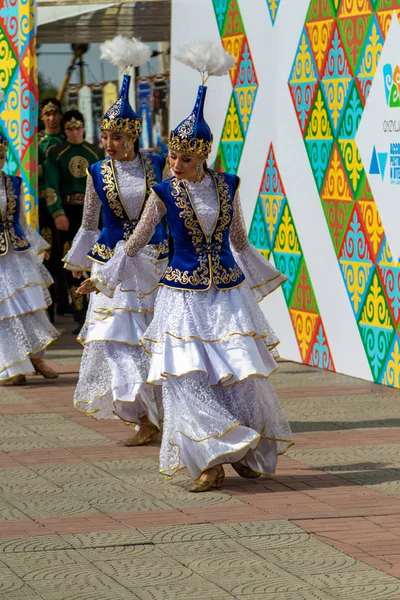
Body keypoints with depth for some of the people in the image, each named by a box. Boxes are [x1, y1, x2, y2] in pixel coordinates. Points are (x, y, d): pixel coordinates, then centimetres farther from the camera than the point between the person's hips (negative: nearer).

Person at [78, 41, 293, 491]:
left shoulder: (226, 186, 2)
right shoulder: (165, 194, -3)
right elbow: (135, 243, 6)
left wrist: (263, 277, 24)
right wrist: (102, 278, 7)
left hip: (229, 293, 2)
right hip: (184, 297, -1)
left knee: (243, 376, -1)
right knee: (187, 377, -11)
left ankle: (250, 455, 16)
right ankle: (211, 460, -7)